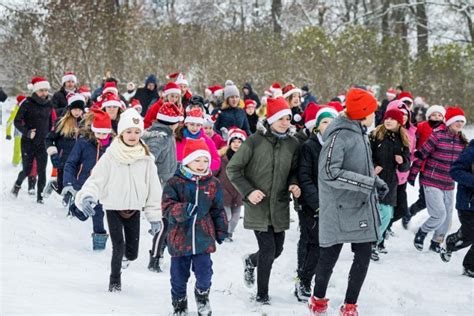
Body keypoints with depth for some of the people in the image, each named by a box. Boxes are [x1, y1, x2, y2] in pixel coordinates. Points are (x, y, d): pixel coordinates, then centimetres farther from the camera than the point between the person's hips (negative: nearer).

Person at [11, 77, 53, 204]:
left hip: (42, 144, 3)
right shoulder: (28, 104, -6)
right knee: (27, 170, 2)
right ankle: (18, 184, 32)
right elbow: (17, 121, -6)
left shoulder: (49, 105, 7)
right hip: (28, 143, -3)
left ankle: (40, 196, 4)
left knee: (42, 171, -5)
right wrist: (27, 132, -18)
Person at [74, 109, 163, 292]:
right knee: (118, 247, -8)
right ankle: (115, 280, 17)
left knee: (132, 252, 4)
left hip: (134, 209, 2)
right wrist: (87, 196, -33)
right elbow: (96, 179, -12)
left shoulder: (146, 159, -2)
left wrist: (155, 217, 2)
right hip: (113, 208, -2)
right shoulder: (110, 156, -9)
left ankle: (124, 258, 41)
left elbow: (153, 189, 3)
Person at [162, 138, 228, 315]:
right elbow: (167, 207, -13)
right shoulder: (175, 183, -7)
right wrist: (183, 210, -30)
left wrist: (221, 231, 14)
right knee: (179, 274, 9)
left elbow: (218, 209, 12)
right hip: (179, 237, -1)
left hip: (203, 237, 1)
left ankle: (202, 295, 30)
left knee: (204, 271, -1)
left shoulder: (212, 184, 3)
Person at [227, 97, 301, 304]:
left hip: (280, 206, 5)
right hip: (258, 204, -5)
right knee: (268, 248, -8)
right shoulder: (255, 141, -10)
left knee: (277, 249, 10)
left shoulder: (292, 144, 3)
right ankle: (262, 295, 10)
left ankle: (251, 261, 45)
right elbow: (233, 169, -5)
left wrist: (294, 185, -4)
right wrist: (248, 191, -14)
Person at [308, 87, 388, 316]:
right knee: (329, 256, 6)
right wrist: (368, 182, -24)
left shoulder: (360, 133, 13)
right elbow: (329, 172, -23)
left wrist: (378, 182, 7)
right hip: (340, 209, -8)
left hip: (363, 207, 8)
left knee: (363, 256, 3)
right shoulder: (339, 135, -16)